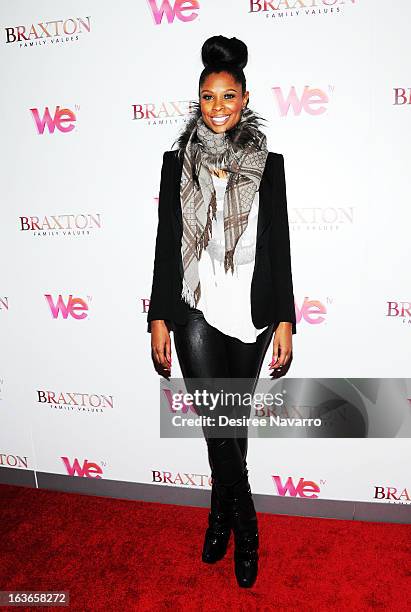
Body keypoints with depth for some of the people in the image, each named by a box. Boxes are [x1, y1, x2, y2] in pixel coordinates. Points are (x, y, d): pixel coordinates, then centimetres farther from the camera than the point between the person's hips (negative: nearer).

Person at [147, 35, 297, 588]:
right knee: (219, 422, -5)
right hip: (196, 310, 0)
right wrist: (159, 317, 0)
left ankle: (220, 514, 36)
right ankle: (246, 527, 22)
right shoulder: (178, 163, 4)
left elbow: (279, 247, 2)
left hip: (251, 313, 1)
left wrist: (285, 320, -2)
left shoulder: (268, 164, 4)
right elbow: (166, 244, 4)